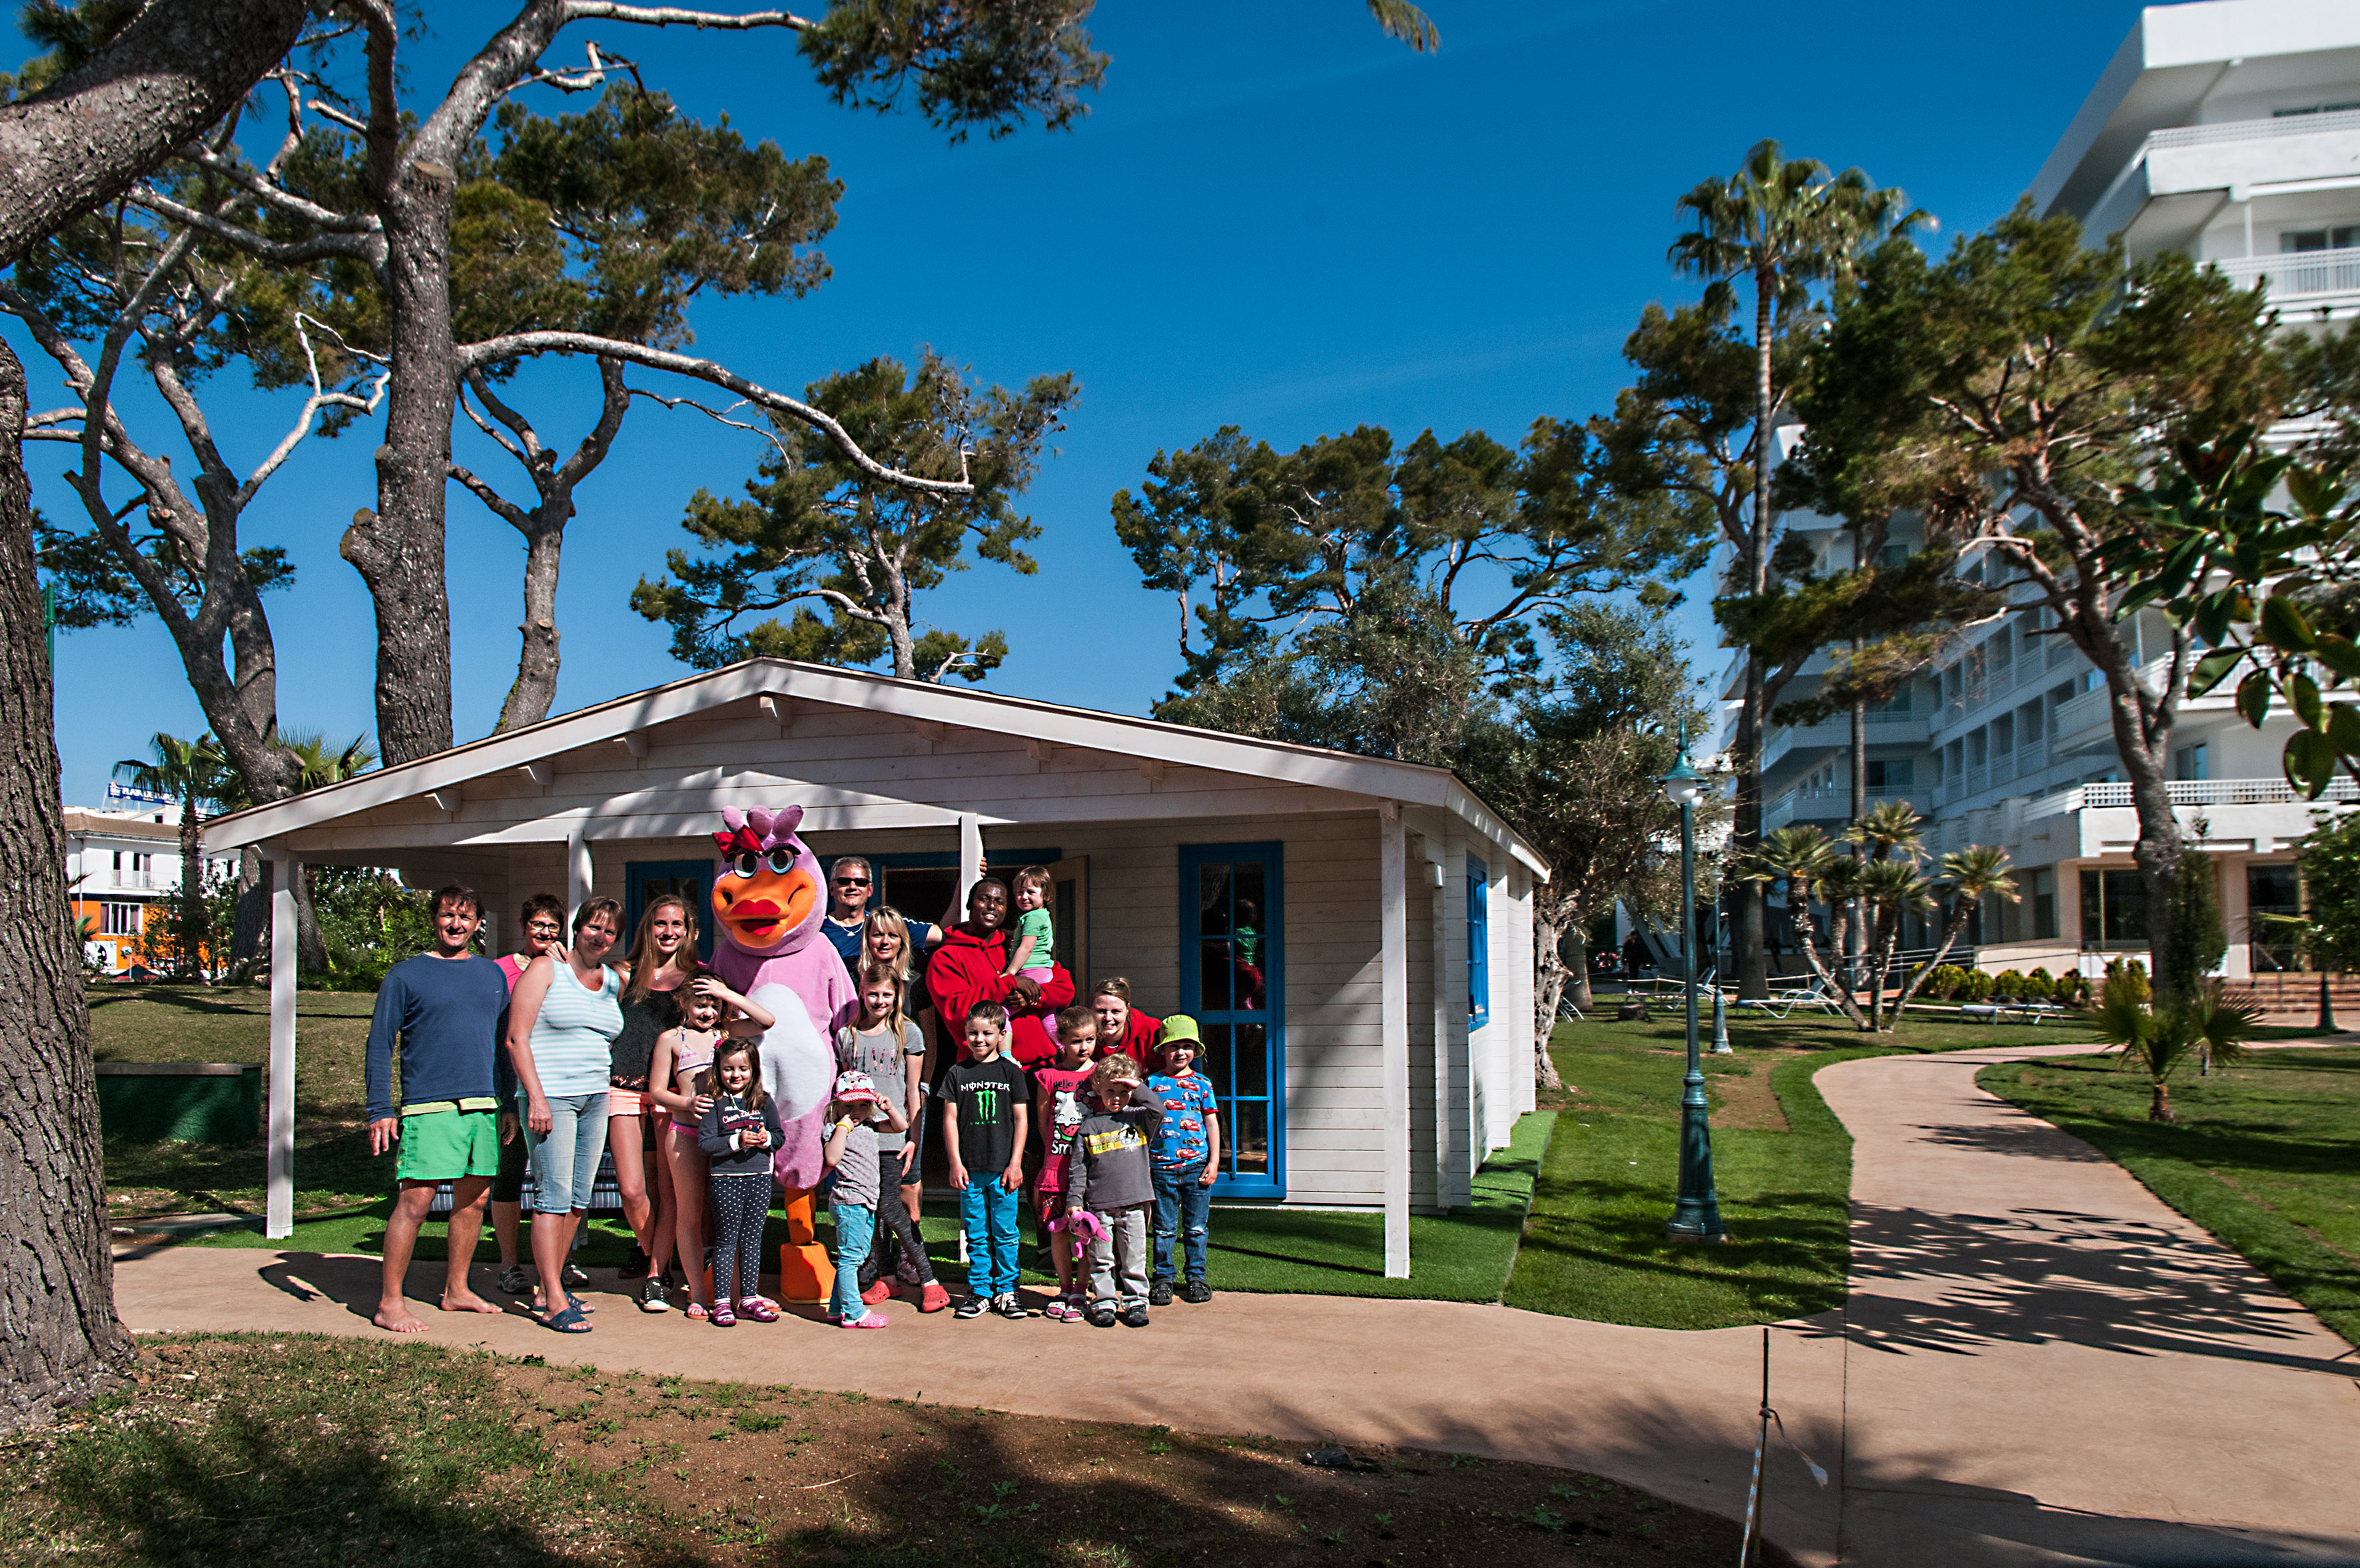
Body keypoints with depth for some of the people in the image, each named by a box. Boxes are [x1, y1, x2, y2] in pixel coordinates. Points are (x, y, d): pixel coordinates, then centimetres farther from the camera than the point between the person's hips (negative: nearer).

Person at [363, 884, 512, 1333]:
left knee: (473, 1200, 10)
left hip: (484, 1106, 5)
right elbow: (379, 1044, -1)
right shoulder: (406, 975, 2)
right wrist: (380, 1110, -8)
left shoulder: (492, 974, 15)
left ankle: (456, 1290, 24)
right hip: (429, 1107, -5)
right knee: (415, 1200, -8)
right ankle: (390, 1302, 1)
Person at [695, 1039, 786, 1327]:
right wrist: (736, 1141, -20)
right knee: (727, 1240, 4)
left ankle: (749, 1297, 19)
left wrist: (766, 1139, -11)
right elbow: (705, 1143, -11)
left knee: (752, 1239, 11)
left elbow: (780, 1135, 10)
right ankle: (722, 1301, 10)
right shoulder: (714, 1103, -5)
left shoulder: (764, 1101, 6)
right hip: (725, 1179, -3)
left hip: (760, 1178, 3)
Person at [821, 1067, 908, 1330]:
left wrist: (889, 1108, 2)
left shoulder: (870, 1124, 13)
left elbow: (901, 1126, 18)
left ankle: (837, 1308, 24)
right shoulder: (836, 1129, -10)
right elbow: (832, 1158, -26)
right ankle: (853, 1313, -1)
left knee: (857, 1256, 15)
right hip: (849, 1201, -9)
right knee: (849, 1257, -5)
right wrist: (843, 1126, -23)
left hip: (867, 1202, 9)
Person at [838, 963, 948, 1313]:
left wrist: (912, 1136, -2)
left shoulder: (907, 1033, 2)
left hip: (891, 1133, -3)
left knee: (889, 1208, -6)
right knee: (867, 1208, 5)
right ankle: (879, 1278, 18)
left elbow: (914, 1091, 3)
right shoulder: (847, 1035, 9)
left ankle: (929, 1280, 3)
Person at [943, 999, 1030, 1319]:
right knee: (976, 1235, 6)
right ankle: (980, 1291, 16)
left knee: (1005, 1233, 3)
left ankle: (1006, 1291, 13)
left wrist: (1015, 1164, -3)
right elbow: (950, 1119, 5)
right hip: (970, 1169, 1)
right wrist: (955, 1163, -2)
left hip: (1003, 1169, -1)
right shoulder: (957, 1074, 5)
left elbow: (1020, 1119, 3)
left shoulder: (1012, 1072, 3)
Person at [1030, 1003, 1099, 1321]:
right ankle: (1064, 1291, 21)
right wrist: (1055, 1153, 8)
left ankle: (1079, 1294, 12)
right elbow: (1043, 1123, 10)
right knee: (1058, 1232, 6)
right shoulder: (1048, 1076, 1)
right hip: (1057, 1167, 1)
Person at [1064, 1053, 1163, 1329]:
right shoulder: (1089, 1127, 5)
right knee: (1101, 1261, 6)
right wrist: (1074, 1200, -2)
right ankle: (1103, 1303, 16)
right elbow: (1077, 1167, 5)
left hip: (1133, 1205, 0)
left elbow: (1159, 1111, -14)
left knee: (1134, 1260, 5)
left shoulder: (1139, 1118, 7)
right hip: (1099, 1206, 0)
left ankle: (1136, 1302, 16)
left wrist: (1138, 1087, -12)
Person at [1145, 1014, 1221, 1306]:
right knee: (1164, 1228, 6)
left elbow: (1212, 1123, 7)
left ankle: (1196, 1277, 19)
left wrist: (1214, 1161, 1)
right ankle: (1163, 1278, 17)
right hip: (1162, 1167, -1)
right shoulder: (1152, 1083, 4)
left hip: (1197, 1166, 1)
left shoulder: (1202, 1084, 5)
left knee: (1196, 1227, 7)